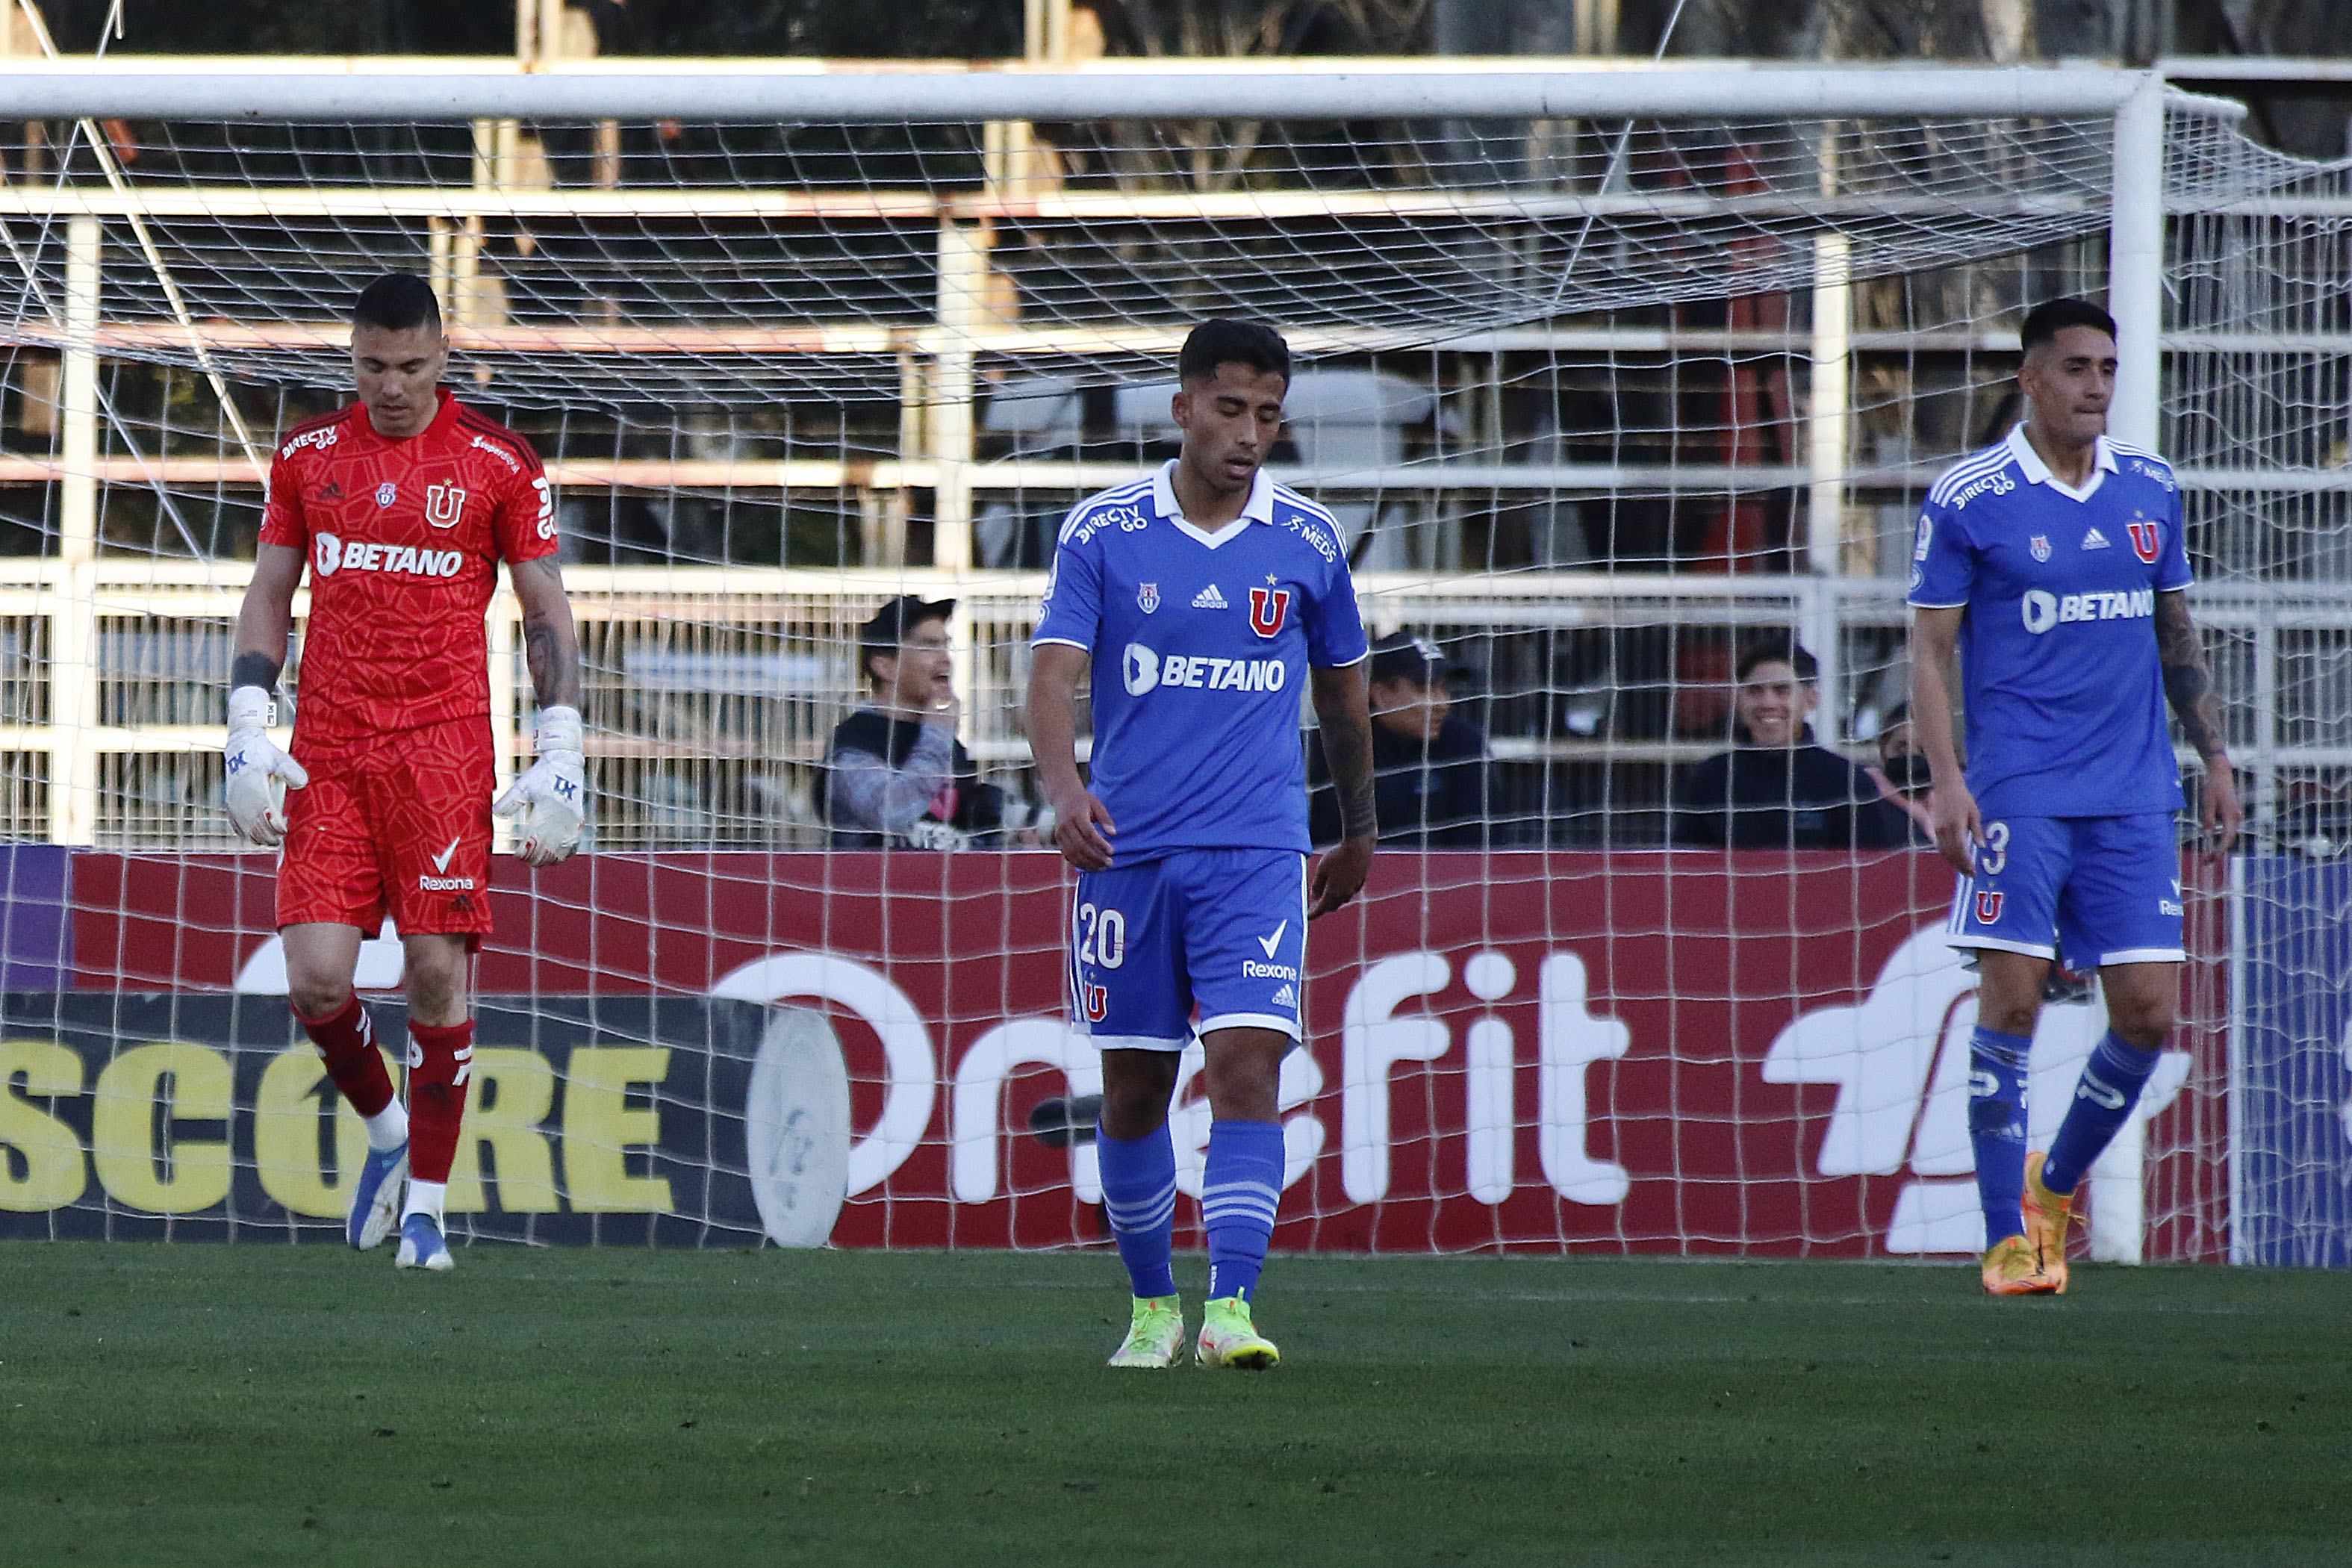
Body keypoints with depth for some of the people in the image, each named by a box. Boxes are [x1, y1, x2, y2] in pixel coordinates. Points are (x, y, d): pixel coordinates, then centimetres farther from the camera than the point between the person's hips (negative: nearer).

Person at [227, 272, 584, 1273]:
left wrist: (559, 759, -2)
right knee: (316, 979, -7)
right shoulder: (307, 456, 10)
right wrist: (248, 732, 4)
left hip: (444, 744, -2)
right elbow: (268, 599, 15)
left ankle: (425, 1203, 2)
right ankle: (386, 1131, 21)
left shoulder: (496, 464, 2)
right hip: (328, 749, 2)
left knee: (438, 970, -7)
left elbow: (547, 613, 5)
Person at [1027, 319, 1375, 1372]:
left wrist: (1358, 834, 25)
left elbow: (1342, 694, 17)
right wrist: (1063, 789, -26)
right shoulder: (1103, 532, -1)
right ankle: (1152, 1305, 24)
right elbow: (1055, 673, -8)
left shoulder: (1309, 544, 4)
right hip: (1126, 850, 0)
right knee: (1133, 1089, 7)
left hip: (1257, 853, 0)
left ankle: (1232, 1308, -20)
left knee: (1246, 1067, -16)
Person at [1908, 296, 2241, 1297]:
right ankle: (2008, 1238, -4)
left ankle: (2056, 1185, 21)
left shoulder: (2151, 491, 11)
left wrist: (2215, 761, 16)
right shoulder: (1967, 500, -2)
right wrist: (1945, 781, -12)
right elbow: (1931, 651, -1)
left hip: (2134, 797, 4)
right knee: (2012, 998, -10)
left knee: (2147, 1010, -2)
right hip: (2019, 791, -4)